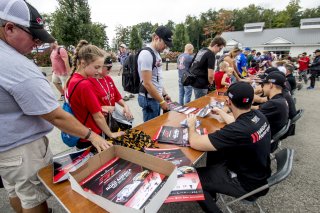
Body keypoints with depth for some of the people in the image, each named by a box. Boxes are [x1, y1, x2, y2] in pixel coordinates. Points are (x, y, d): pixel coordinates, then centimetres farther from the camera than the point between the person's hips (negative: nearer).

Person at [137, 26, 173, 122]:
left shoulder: (157, 53, 11)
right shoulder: (146, 54, -18)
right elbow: (147, 83, -22)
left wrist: (164, 94, 14)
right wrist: (161, 101, -17)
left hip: (156, 97, 9)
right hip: (149, 98, -9)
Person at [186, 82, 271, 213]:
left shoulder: (238, 130, -37)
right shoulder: (258, 115, -12)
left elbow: (194, 143, -31)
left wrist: (191, 126, -11)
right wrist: (220, 112, 25)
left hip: (248, 183, -8)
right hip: (258, 172, 8)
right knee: (213, 151, 20)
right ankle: (211, 192, 39)